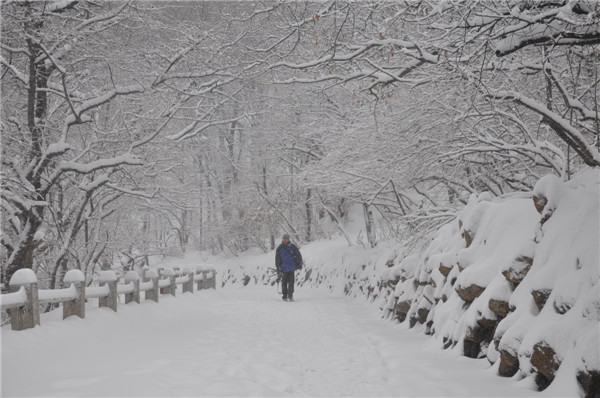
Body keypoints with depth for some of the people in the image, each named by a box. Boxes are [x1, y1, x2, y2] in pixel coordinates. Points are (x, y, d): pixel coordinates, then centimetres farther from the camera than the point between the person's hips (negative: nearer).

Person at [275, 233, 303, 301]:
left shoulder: (292, 247, 2)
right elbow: (277, 259, 3)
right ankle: (285, 296, 10)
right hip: (283, 269, 0)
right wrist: (278, 268, -3)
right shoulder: (279, 248, 2)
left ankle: (290, 295, 1)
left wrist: (299, 264, 5)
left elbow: (298, 256, 8)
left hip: (291, 268, 0)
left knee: (291, 282, -4)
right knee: (284, 282, 3)